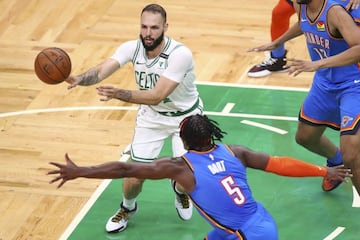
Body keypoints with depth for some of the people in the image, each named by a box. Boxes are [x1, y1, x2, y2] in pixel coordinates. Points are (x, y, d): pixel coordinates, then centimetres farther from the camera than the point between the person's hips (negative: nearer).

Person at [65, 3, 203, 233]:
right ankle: (127, 208, 33)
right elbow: (102, 71, -34)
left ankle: (182, 194, 29)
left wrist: (119, 94, -54)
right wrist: (79, 79, -56)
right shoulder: (132, 48, -20)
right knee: (135, 177, -3)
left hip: (185, 116, -3)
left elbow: (156, 95, -39)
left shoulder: (180, 54, -34)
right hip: (152, 116, 3)